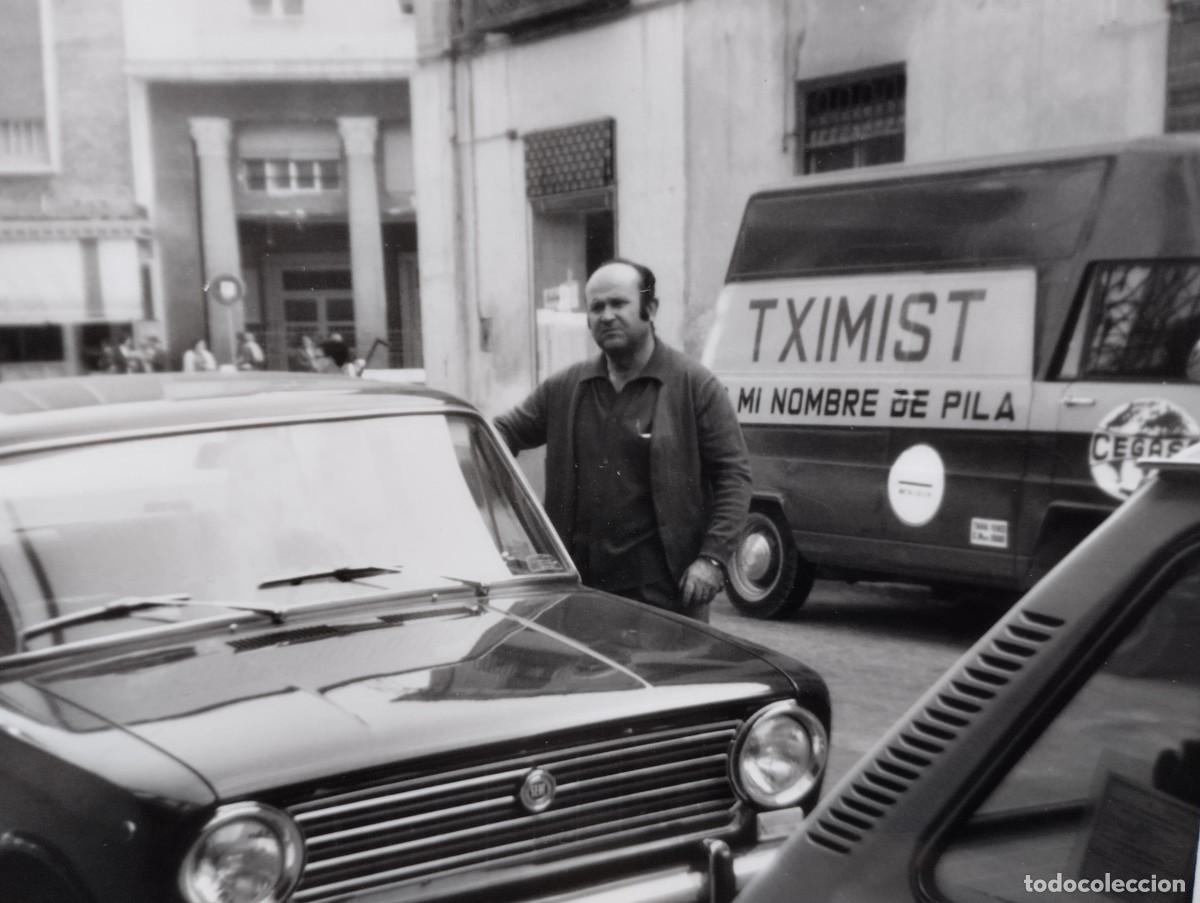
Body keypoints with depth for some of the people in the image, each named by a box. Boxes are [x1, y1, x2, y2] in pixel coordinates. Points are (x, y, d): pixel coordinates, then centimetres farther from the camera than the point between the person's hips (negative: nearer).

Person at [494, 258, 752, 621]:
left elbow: (734, 474, -4)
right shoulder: (564, 388, 10)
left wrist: (712, 557, -13)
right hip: (580, 584, 4)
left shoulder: (695, 385, -2)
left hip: (663, 587, -4)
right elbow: (504, 432, 16)